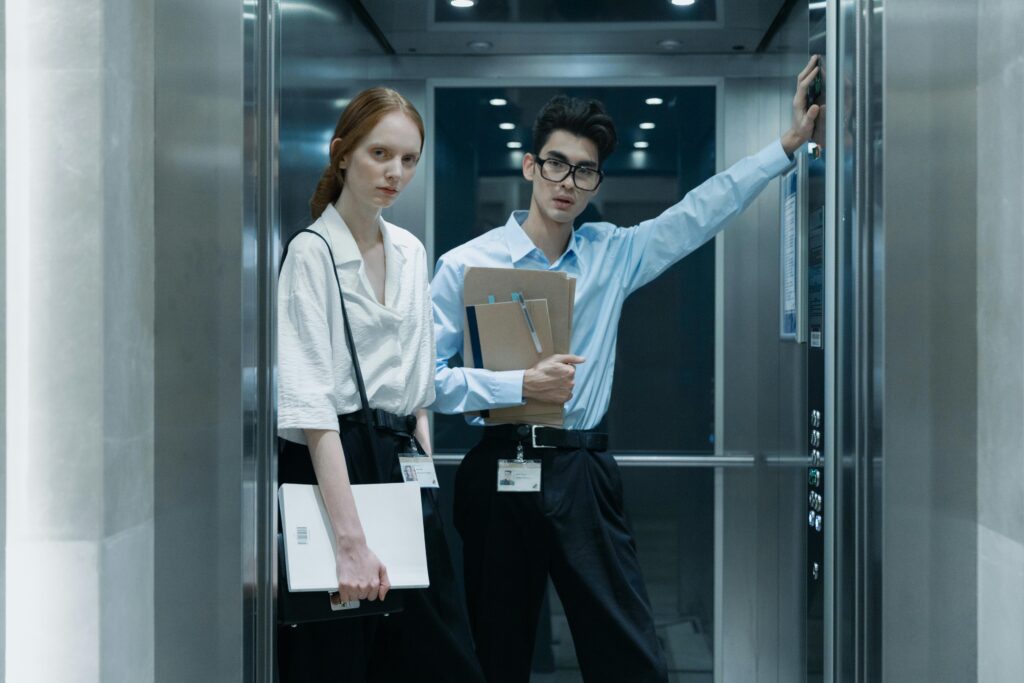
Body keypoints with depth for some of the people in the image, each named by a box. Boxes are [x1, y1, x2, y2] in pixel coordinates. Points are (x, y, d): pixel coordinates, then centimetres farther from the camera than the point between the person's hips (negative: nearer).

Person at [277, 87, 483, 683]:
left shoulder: (411, 252, 11)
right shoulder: (312, 254, -10)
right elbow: (311, 403, -19)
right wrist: (351, 539, -26)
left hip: (404, 464, 7)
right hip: (333, 465, -6)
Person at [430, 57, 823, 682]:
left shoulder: (612, 255, 8)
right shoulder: (467, 265, -2)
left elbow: (702, 213, 7)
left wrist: (788, 144, 2)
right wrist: (520, 386, -16)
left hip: (583, 477, 2)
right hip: (498, 474, -2)